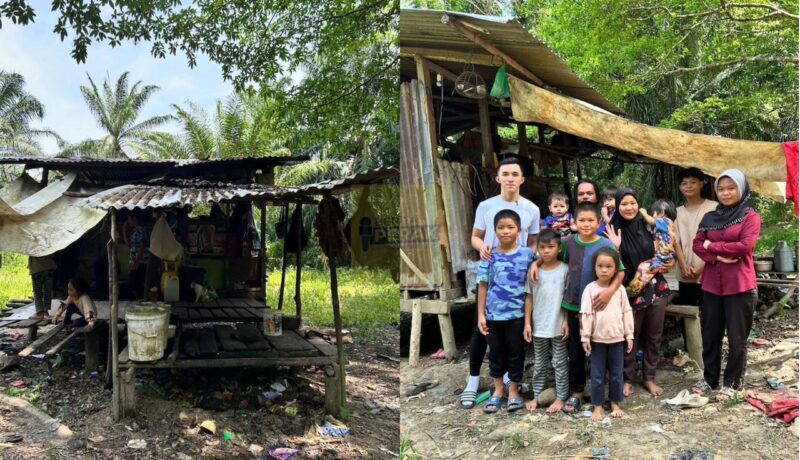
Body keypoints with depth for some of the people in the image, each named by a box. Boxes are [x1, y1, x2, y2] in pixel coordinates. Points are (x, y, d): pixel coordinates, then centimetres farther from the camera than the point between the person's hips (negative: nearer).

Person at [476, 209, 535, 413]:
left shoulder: (527, 254, -5)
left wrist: (528, 317, -6)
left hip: (517, 314, -2)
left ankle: (513, 390, 28)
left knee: (516, 352, 11)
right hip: (493, 314, 2)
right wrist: (481, 314, -1)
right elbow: (483, 286, 2)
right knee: (496, 352, 14)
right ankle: (498, 389, 31)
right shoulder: (489, 256, -1)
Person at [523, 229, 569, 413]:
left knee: (560, 363, 8)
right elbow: (529, 298, 4)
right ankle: (536, 395, 25)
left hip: (558, 326, -2)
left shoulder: (565, 270, -6)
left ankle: (561, 398, 18)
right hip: (539, 326, 3)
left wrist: (566, 321, -8)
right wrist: (527, 323, 1)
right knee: (539, 364, 14)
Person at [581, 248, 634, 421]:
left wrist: (629, 335, 4)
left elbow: (626, 312, 5)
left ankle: (615, 403, 27)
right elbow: (586, 314, -5)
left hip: (617, 338, 2)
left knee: (616, 373, 12)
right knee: (597, 374, 6)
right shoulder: (590, 289, -6)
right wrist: (585, 337, -7)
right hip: (597, 339, -2)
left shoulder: (620, 289, 0)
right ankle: (598, 406, 17)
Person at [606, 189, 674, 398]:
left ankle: (649, 377, 26)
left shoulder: (648, 226, 1)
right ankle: (627, 379, 20)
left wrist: (669, 264, -6)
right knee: (630, 336, 6)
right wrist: (615, 247, -22)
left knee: (654, 335, 11)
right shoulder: (614, 231, -6)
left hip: (656, 288, 3)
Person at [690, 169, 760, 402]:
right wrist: (717, 257, -14)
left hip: (740, 286, -4)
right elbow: (697, 245, 3)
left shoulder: (750, 216, -3)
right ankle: (709, 378, 25)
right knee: (710, 334, 12)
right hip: (711, 285, 5)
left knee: (736, 337, 4)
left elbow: (745, 246, -16)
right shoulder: (710, 217, 11)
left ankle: (732, 383, 16)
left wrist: (713, 246, -8)